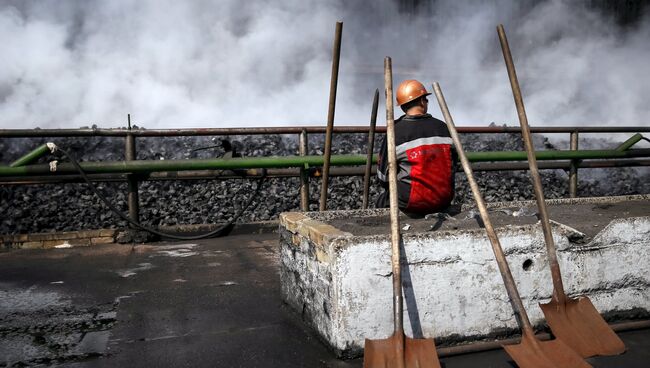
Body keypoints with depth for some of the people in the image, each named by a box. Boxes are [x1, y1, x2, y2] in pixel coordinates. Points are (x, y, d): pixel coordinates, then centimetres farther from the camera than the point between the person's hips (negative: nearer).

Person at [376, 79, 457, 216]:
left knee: (382, 201, 24)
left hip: (411, 204, -4)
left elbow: (383, 177, -5)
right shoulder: (443, 128, 0)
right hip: (444, 201, 4)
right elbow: (453, 166, 9)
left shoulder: (395, 133, -11)